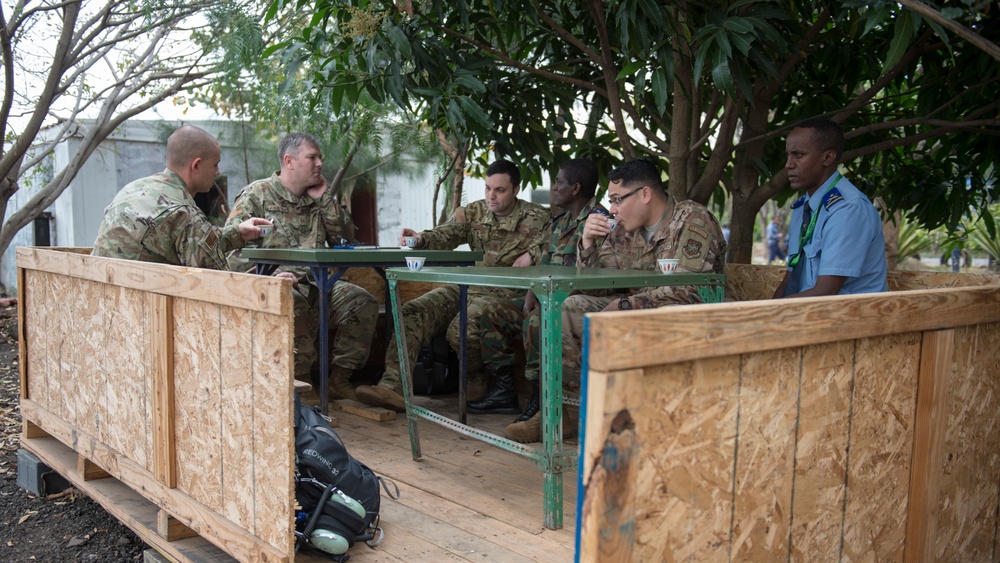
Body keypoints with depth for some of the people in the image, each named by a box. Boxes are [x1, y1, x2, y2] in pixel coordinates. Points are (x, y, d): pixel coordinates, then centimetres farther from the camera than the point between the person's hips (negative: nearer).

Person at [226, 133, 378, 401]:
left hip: (315, 285, 6)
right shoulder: (256, 194, 2)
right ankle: (303, 382, -21)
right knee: (293, 304, -38)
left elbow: (345, 239, 13)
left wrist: (325, 198, 5)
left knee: (363, 302, -16)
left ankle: (339, 379, -8)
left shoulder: (319, 198, 20)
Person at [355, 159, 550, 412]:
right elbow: (445, 235, -3)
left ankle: (475, 379, 0)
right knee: (412, 312, -17)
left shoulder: (537, 218, 1)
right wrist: (421, 239, -24)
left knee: (461, 330, -32)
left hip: (505, 293, -5)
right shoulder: (473, 212, 11)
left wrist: (533, 253, -22)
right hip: (465, 286, 5)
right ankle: (393, 386, -24)